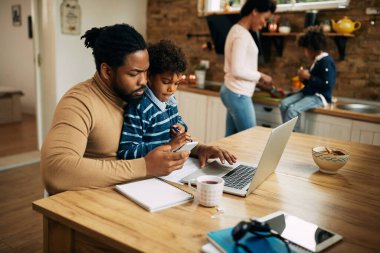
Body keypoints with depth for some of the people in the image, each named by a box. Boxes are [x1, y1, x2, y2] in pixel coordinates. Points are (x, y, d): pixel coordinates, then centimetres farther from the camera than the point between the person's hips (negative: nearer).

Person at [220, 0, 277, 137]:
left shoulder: (238, 30, 14)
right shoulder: (242, 35, -16)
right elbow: (237, 70, -22)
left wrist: (258, 83, 14)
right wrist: (261, 76, -8)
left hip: (234, 92, 10)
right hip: (238, 94, -10)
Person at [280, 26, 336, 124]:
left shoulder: (326, 61, -14)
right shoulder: (317, 60, 15)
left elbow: (327, 84, -23)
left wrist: (309, 77, -17)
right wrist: (304, 79, 2)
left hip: (320, 96, -9)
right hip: (308, 93, 10)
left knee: (292, 109, -28)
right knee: (284, 104, -8)